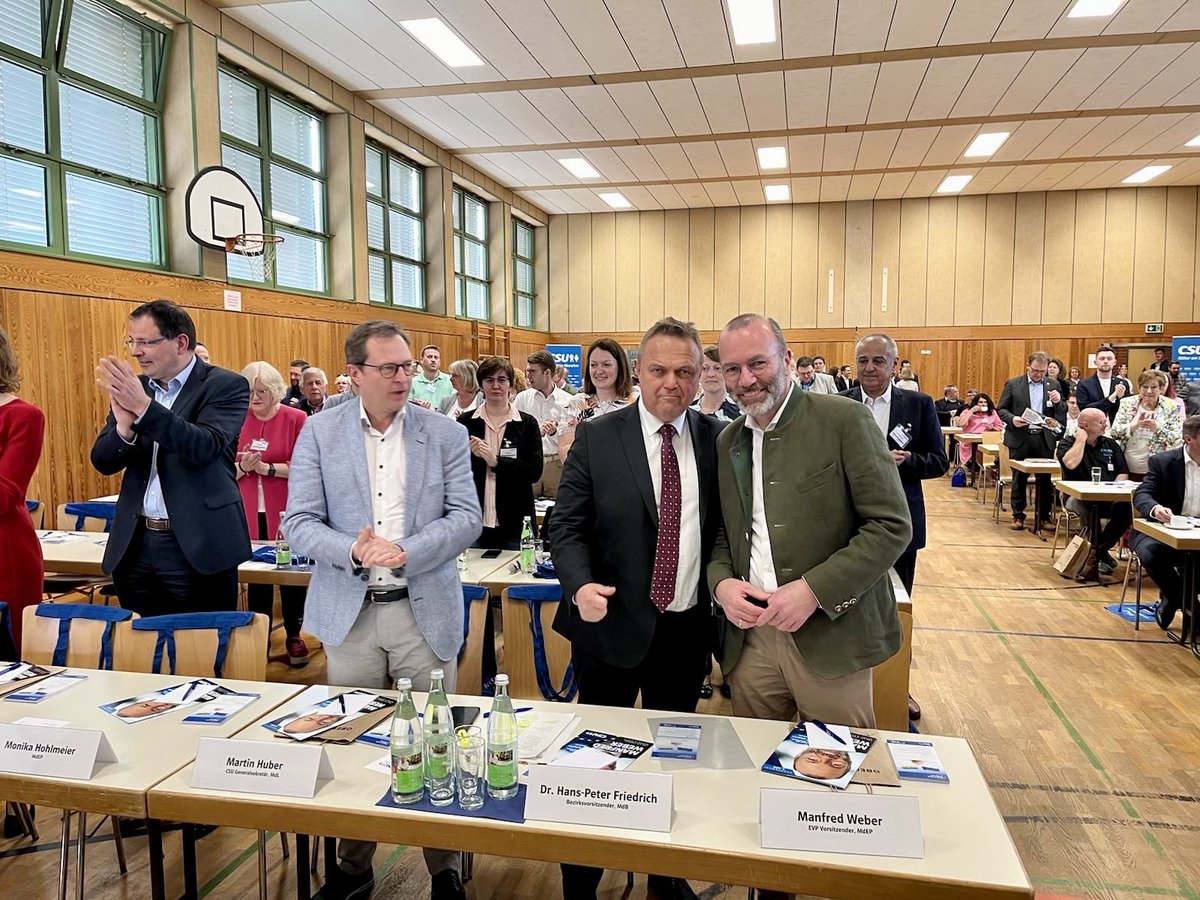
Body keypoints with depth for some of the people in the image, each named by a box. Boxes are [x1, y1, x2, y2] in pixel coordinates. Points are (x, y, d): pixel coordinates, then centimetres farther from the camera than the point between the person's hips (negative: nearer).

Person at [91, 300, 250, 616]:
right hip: (134, 545, 5)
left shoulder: (226, 385, -5)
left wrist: (144, 407, -26)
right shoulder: (130, 388, 10)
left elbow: (207, 447, -20)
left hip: (197, 548, -5)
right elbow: (103, 462, 7)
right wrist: (125, 427, -14)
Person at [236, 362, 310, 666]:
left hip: (286, 513, -3)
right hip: (251, 514, 3)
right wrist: (243, 466, -12)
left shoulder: (296, 419, -5)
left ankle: (294, 636, 21)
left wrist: (269, 468, -18)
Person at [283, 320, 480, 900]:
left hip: (425, 609, 0)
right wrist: (353, 549, -21)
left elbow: (466, 517, -5)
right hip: (349, 612, 1)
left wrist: (405, 551, -19)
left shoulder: (446, 434, 1)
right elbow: (299, 522, -3)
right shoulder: (319, 432, 1)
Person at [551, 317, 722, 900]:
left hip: (687, 628, 3)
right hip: (613, 623, -2)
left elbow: (727, 524, 8)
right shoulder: (597, 438, -6)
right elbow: (568, 526, -7)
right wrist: (581, 584, -24)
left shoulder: (716, 439, 1)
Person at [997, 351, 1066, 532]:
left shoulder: (1053, 385, 8)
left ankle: (1044, 516, 15)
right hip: (1020, 438, -2)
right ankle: (1018, 516, 13)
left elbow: (1063, 413, 8)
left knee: (1045, 478, 5)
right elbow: (1000, 409, 2)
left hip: (1044, 438, 2)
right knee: (1019, 479, 4)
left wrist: (1058, 401, -13)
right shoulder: (1013, 384, 2)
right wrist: (1012, 419, -17)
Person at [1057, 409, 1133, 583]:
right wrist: (1081, 440, -7)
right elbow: (1071, 463, -19)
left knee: (1127, 508, -29)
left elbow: (1123, 473, 12)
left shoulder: (1110, 444, 17)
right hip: (1079, 498, -4)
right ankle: (1102, 555, -22)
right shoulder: (1068, 443, 4)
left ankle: (1095, 553, -16)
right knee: (1091, 506, -38)